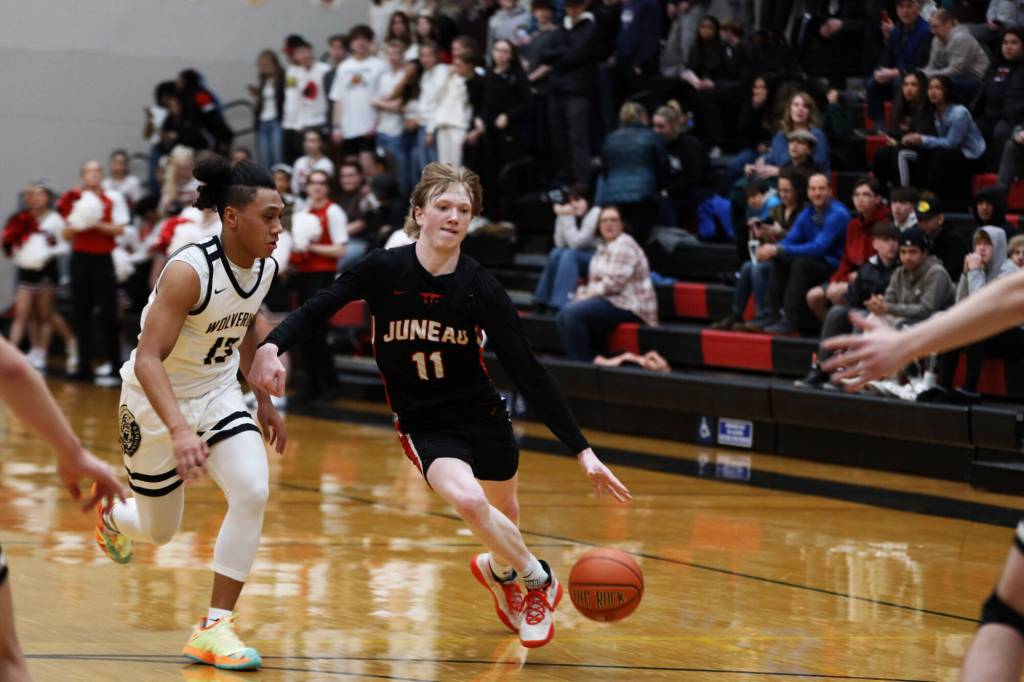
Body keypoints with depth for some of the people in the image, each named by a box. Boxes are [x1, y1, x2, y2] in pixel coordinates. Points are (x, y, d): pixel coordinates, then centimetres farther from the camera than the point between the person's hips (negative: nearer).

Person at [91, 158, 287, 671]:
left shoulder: (265, 267, -8)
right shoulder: (189, 271, -30)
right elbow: (148, 360, -33)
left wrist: (264, 398, 16)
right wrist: (179, 431, -45)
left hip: (217, 393, 5)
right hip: (156, 400, -5)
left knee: (253, 490, -20)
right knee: (159, 531, 9)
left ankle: (214, 628, -11)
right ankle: (111, 517, 49)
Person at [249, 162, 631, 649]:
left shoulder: (481, 289, -15)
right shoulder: (384, 270, -15)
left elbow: (529, 374, -13)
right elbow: (318, 310, -6)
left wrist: (582, 451, -16)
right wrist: (272, 345, -27)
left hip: (482, 417, 2)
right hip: (424, 427, -2)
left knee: (503, 515, 19)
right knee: (468, 500, -27)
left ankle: (501, 569, 57)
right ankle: (537, 580, -1)